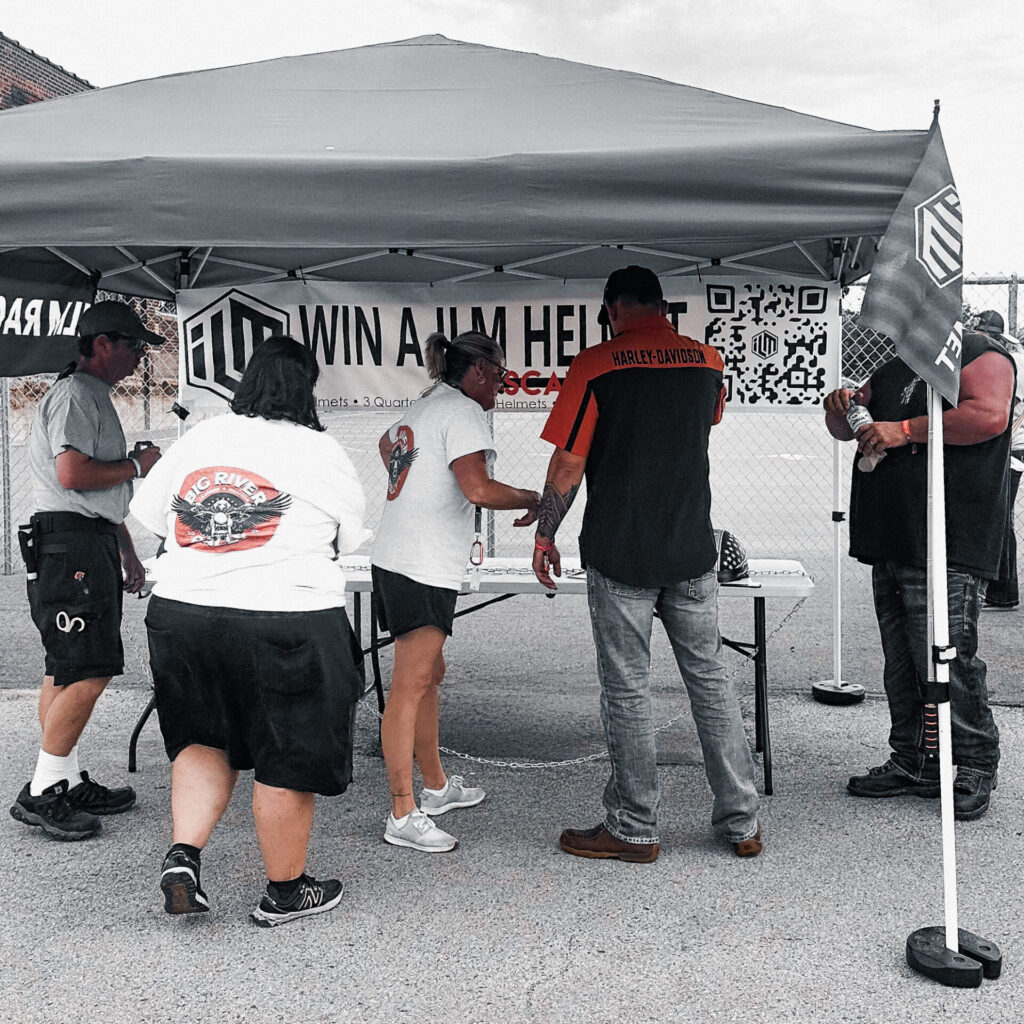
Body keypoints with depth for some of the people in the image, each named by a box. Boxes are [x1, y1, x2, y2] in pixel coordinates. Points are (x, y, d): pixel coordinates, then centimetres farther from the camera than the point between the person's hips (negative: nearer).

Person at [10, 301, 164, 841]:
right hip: (70, 543, -11)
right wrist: (137, 464, -8)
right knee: (86, 672, -12)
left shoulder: (97, 398, 24)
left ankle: (72, 783, 17)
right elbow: (73, 474, -22)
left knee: (69, 670, 12)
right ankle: (42, 793, -6)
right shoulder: (74, 395, -9)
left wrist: (127, 553, 27)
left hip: (93, 545, 11)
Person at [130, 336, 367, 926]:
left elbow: (148, 515, 16)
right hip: (286, 622, -4)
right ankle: (285, 891, 21)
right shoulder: (321, 452, -4)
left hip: (181, 613, 5)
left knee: (205, 742, 23)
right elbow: (352, 539, 5)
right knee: (287, 763, 9)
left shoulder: (198, 440, 7)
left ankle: (183, 855, 10)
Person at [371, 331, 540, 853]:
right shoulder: (463, 412, -11)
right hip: (424, 569, -10)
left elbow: (387, 445, 40)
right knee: (411, 686, -8)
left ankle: (436, 785, 30)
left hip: (395, 557, 10)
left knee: (429, 674, 18)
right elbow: (479, 488, -23)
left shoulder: (423, 407, 19)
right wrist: (533, 499, -8)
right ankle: (403, 815, -3)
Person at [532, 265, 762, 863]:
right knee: (711, 681, 12)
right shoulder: (708, 361, 6)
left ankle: (634, 830, 15)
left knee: (627, 691, 5)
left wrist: (545, 534, 3)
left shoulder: (596, 366, -7)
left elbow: (568, 464, -9)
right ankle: (743, 823, 19)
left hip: (620, 555, -4)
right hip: (693, 552, 4)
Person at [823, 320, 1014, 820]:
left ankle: (974, 768, 5)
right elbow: (846, 429, 30)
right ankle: (914, 764, 20)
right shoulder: (893, 370, 24)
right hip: (890, 544, 8)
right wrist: (842, 407, 6)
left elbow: (989, 415, -19)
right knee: (901, 663, 11)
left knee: (947, 661, -9)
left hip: (948, 550, -8)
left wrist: (905, 430, -17)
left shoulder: (979, 354, 0)